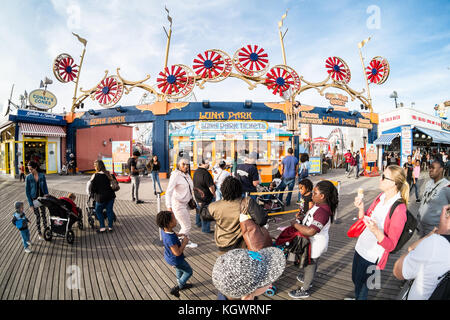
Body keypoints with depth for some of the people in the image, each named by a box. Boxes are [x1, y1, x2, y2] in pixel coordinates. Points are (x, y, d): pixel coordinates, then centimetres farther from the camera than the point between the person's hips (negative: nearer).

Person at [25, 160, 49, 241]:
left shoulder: (42, 176, -5)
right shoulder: (28, 178, -10)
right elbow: (27, 191, -7)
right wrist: (30, 204, -9)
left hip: (42, 198, 2)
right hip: (34, 200, -2)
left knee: (43, 214, 13)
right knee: (37, 216, 5)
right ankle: (39, 233, 20)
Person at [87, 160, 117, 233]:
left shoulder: (95, 176, -14)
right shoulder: (109, 174, 2)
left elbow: (92, 188, -12)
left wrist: (92, 195, 6)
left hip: (101, 197, -5)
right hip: (111, 195, 5)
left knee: (98, 211, 14)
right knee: (110, 211, 12)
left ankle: (102, 228, 11)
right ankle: (110, 227, 19)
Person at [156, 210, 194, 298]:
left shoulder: (163, 230, -16)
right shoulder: (170, 239, -42)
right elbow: (177, 253, -35)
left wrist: (178, 235, -2)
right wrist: (184, 243, -23)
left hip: (168, 257, 8)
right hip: (175, 261, -8)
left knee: (179, 270, 34)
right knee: (189, 272, 17)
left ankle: (182, 284, 56)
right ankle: (176, 289, 24)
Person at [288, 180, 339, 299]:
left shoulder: (323, 212, -37)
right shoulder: (319, 205, -6)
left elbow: (310, 231, -42)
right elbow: (311, 218, 14)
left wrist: (295, 224, -29)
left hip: (315, 244, -9)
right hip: (314, 242, 9)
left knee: (309, 265, 13)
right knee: (312, 262, 30)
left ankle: (304, 290, 35)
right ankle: (308, 279, 55)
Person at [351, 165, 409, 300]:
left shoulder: (399, 210, -23)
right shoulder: (381, 196, -1)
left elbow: (391, 246, -21)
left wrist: (376, 231, -38)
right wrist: (361, 208, -10)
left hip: (373, 256, -7)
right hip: (360, 247, 7)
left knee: (361, 287, 12)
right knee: (355, 279, 26)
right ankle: (356, 297, 51)